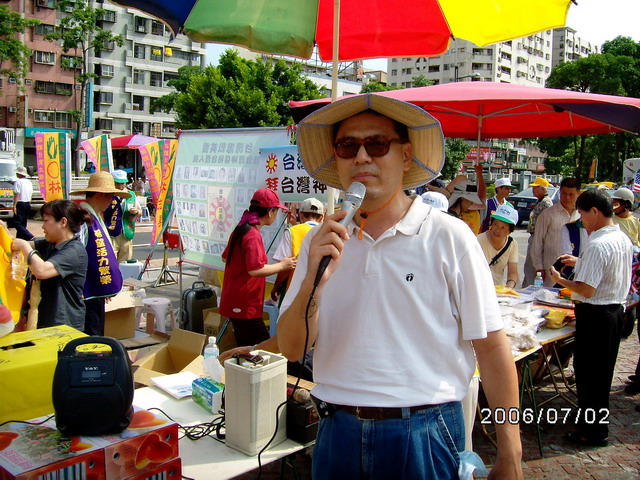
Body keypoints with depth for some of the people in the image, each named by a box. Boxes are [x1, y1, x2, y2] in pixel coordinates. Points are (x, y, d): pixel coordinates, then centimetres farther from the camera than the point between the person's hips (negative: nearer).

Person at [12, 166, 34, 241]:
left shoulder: (18, 181, -11)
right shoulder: (29, 182, 13)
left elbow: (17, 194, -17)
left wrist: (14, 206, -16)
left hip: (20, 204, -8)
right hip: (28, 204, 8)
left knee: (17, 223, -9)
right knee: (23, 223, 14)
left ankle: (30, 237, -23)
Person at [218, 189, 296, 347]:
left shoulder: (240, 230, 11)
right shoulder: (253, 236, -19)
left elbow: (225, 257, 23)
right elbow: (255, 270, -26)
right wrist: (282, 265, -15)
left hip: (235, 302, 10)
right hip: (245, 305, -10)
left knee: (246, 348, 15)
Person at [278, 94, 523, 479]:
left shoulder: (449, 237, -9)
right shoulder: (322, 241, 0)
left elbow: (491, 348, -6)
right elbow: (292, 349, -2)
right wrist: (315, 279, -19)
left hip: (424, 433, -3)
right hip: (338, 430, 3)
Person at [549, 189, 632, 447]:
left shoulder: (597, 245, -24)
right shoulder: (623, 239, 6)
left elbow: (587, 290, -24)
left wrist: (560, 279, -10)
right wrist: (580, 263, 15)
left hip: (595, 315, -9)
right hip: (616, 310, 9)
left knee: (588, 371, 4)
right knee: (602, 371, 20)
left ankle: (593, 431, 15)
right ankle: (598, 421, 34)